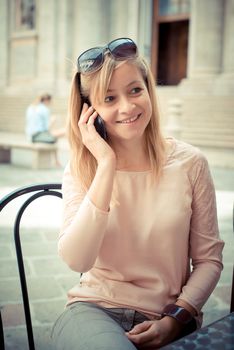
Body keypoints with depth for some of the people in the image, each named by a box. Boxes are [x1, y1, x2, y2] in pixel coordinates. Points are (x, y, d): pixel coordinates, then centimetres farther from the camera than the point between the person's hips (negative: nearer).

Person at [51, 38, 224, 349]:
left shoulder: (190, 163, -2)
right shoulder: (80, 169, -1)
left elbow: (209, 259, 2)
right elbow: (76, 260, -16)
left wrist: (174, 320, -11)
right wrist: (106, 165, -18)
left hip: (169, 321, 2)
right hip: (94, 310, -1)